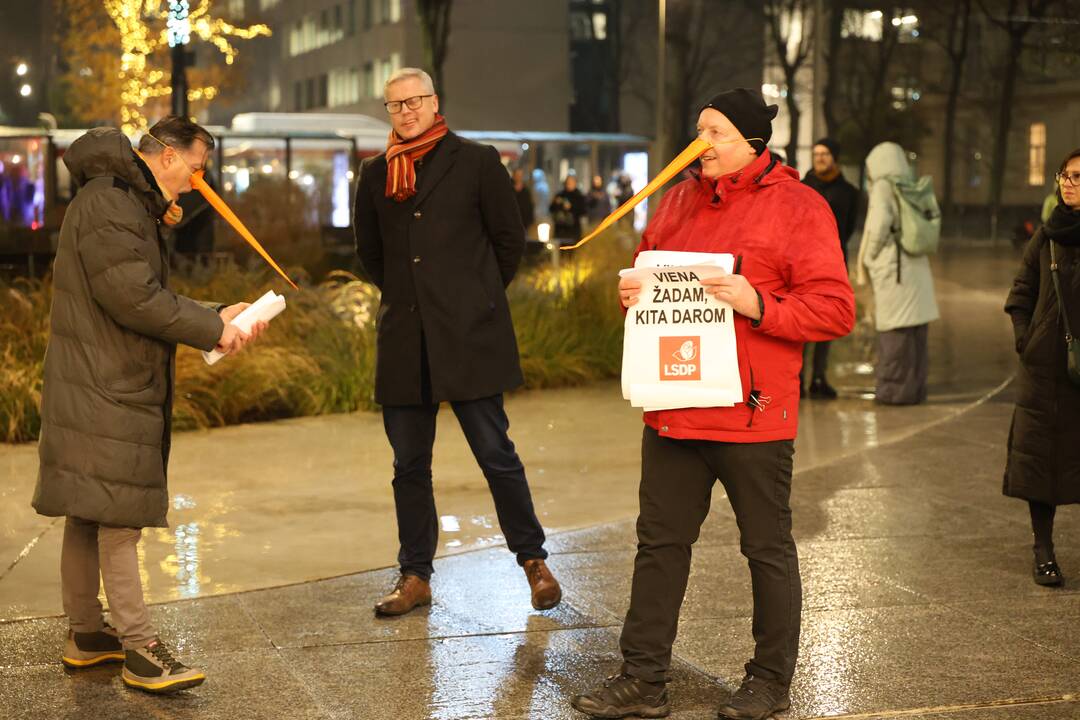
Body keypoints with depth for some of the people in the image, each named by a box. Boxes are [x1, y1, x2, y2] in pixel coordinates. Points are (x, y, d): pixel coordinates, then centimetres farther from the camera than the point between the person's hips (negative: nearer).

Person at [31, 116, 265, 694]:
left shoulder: (133, 207, 20)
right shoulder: (107, 203, -15)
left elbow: (152, 297, 20)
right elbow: (133, 298, -22)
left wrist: (216, 317, 9)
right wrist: (212, 331, -15)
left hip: (111, 386, 11)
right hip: (103, 391, -11)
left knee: (87, 516, 14)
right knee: (117, 515, -8)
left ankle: (85, 634, 22)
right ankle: (139, 648, -5)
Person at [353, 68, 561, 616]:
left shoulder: (476, 161, 1)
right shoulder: (375, 174, 12)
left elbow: (509, 237, 6)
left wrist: (481, 298, 9)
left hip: (469, 335, -4)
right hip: (404, 339, 4)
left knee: (495, 454, -1)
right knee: (409, 463, 8)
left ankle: (533, 560, 13)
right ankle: (415, 576, 17)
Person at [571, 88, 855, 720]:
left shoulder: (798, 207, -7)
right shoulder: (681, 199, 11)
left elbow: (836, 310, -12)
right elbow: (647, 268, 24)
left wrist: (757, 304, -23)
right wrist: (633, 291, 1)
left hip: (752, 415, -6)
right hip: (674, 408, 6)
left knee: (768, 548, 8)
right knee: (660, 543, 10)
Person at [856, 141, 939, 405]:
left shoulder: (883, 187, -8)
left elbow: (880, 223, -20)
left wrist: (870, 257, -5)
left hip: (893, 269, -7)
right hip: (916, 265, 7)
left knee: (895, 331, -3)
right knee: (915, 332, 10)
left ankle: (895, 389, 1)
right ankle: (915, 388, 16)